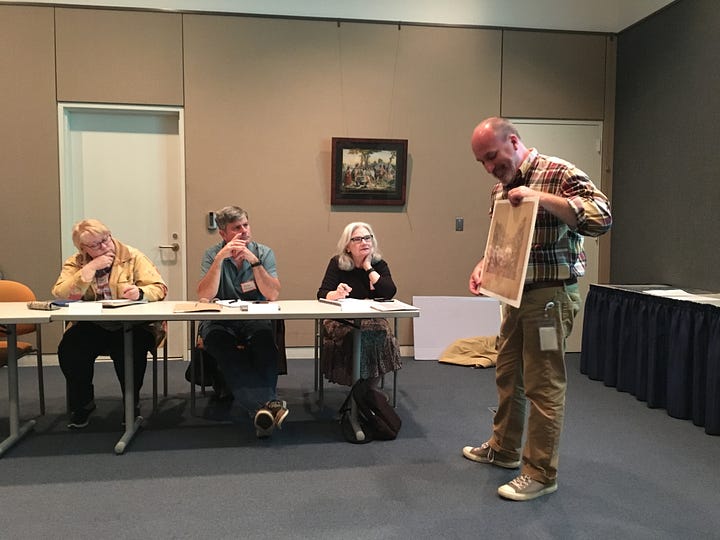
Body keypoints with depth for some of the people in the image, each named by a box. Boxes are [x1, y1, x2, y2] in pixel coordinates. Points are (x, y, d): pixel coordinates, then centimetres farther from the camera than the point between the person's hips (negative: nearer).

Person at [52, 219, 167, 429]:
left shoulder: (132, 256, 2)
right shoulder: (75, 264, 8)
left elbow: (159, 288, -4)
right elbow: (60, 295, -10)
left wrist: (140, 292, -26)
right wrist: (90, 268, -15)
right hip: (91, 326, 2)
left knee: (130, 349, -32)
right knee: (69, 349, -24)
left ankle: (132, 402, -5)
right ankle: (83, 403, 3)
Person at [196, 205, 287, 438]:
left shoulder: (264, 253, 3)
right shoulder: (213, 255, 3)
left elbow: (272, 294, -10)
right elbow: (204, 296, -12)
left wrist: (253, 261, -18)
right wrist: (220, 258, -19)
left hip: (255, 319, 1)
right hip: (220, 321, 0)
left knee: (264, 337, -34)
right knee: (217, 340, -34)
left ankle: (260, 407, -41)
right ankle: (267, 403, -47)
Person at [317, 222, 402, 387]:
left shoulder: (379, 264, 4)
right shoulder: (337, 263, 1)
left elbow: (390, 293, -14)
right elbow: (321, 294, -8)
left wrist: (368, 267, -10)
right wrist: (336, 294, -30)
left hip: (372, 319, 2)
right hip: (341, 320, -1)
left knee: (380, 335, -31)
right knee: (356, 336, -33)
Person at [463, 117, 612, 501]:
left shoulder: (560, 174, -11)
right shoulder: (500, 189, 12)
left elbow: (602, 218, -23)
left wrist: (540, 197, -29)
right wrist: (482, 266, 0)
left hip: (551, 296, -8)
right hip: (516, 294, 8)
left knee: (543, 385, -1)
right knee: (507, 375, 17)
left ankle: (541, 474, 13)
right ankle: (503, 449, 35)